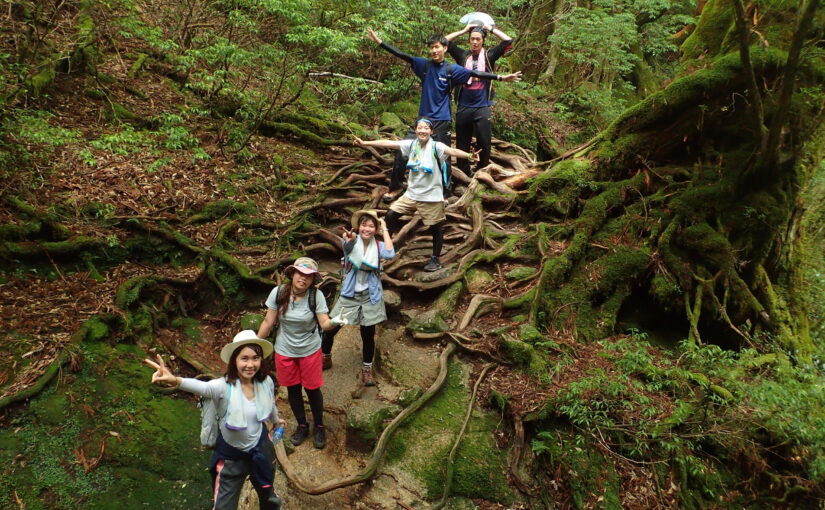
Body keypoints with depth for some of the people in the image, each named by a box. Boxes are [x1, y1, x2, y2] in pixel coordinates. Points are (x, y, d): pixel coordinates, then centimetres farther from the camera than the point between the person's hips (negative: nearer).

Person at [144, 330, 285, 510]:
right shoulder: (224, 386, -30)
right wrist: (175, 380, -75)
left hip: (261, 449, 3)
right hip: (231, 456, -3)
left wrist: (276, 420, 30)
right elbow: (201, 387, -53)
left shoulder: (266, 382, -15)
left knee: (267, 495, 27)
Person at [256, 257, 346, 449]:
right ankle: (302, 426, 39)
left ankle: (319, 427, 34)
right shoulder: (278, 292, -16)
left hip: (310, 351, -1)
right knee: (293, 389, 17)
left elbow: (324, 323, -21)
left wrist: (334, 322, -44)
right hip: (284, 351, 2)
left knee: (312, 389, 10)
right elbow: (268, 322, -7)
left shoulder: (316, 295, -19)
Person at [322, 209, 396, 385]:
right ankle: (325, 358, 31)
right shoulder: (352, 242, -8)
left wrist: (385, 230, -18)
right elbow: (349, 243, -34)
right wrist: (349, 237, -59)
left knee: (368, 335, 7)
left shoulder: (378, 246, -5)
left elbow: (390, 254, -26)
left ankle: (367, 369, 26)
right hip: (349, 294, 0)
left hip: (370, 297, 0)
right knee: (331, 329, 4)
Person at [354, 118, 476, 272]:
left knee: (436, 228, 6)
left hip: (432, 196, -4)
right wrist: (364, 143, 4)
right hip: (412, 194, 4)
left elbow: (452, 151, -31)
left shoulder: (436, 146, -13)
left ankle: (435, 259, 23)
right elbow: (387, 143, 2)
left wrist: (469, 155, -50)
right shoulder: (411, 144, 1)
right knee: (391, 215, 0)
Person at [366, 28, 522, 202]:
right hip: (423, 118, 1)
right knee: (402, 152, -4)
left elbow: (475, 74, -5)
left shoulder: (452, 69, -1)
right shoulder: (424, 65, 2)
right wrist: (379, 42, -5)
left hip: (442, 121, -1)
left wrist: (501, 77, -12)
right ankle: (395, 187, 10)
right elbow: (402, 55, 0)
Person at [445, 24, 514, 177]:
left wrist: (491, 29, 3)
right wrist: (464, 30, 7)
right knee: (462, 143, 7)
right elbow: (445, 41, 7)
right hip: (463, 107, 2)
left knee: (484, 143, -3)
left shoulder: (489, 55, 5)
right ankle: (465, 174, 19)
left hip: (482, 107, -2)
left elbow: (508, 41, -3)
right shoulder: (463, 55, 9)